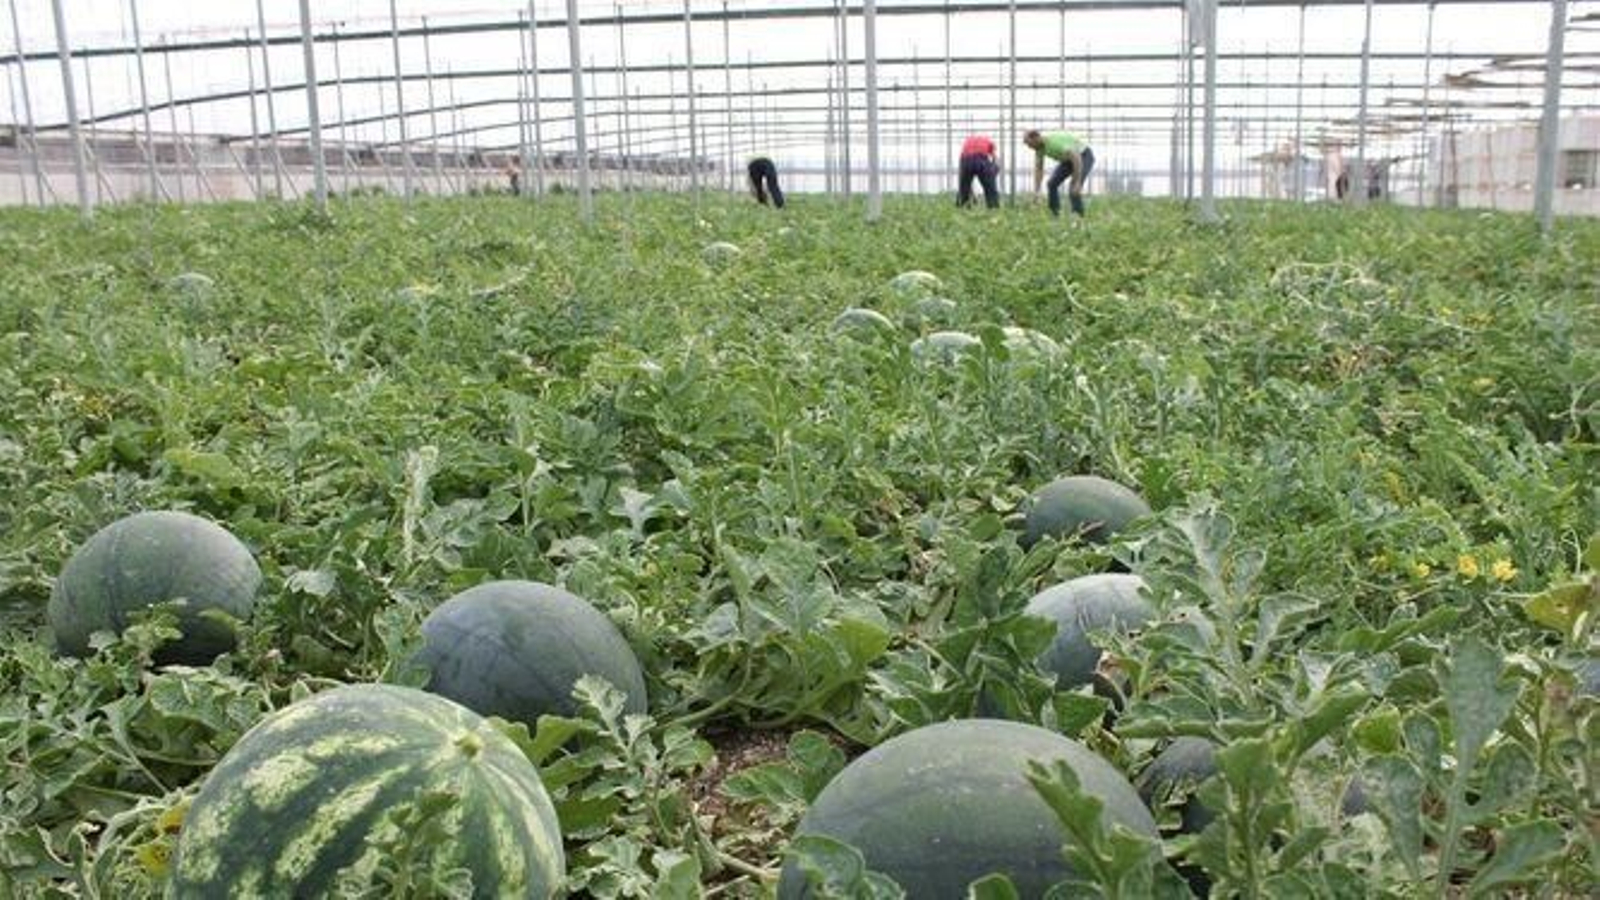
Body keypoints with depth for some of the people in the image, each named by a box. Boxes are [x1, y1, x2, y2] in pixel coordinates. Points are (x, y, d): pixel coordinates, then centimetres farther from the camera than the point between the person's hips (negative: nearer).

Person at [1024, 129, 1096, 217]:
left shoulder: (1056, 142, -37)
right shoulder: (1039, 147, -10)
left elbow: (1077, 159, -39)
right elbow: (1038, 169, -2)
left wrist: (1077, 183, -41)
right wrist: (1035, 193, -7)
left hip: (1084, 156, -8)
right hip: (1068, 159, 8)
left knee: (1074, 190, -22)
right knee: (1052, 183, 0)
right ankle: (1054, 214, 10)